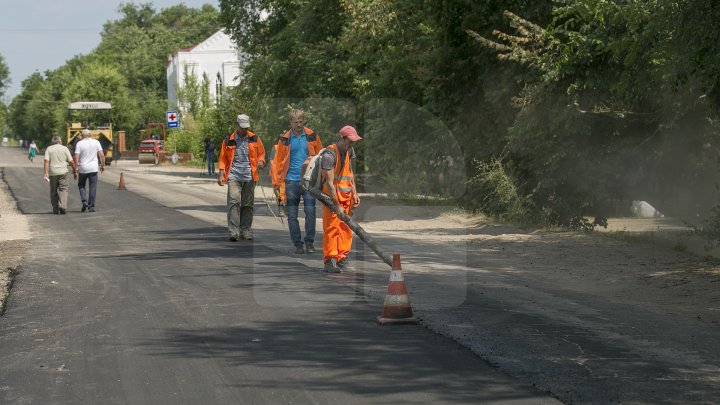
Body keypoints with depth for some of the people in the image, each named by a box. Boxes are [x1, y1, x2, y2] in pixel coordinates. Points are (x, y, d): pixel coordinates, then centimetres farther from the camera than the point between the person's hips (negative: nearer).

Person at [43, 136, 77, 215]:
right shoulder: (65, 148, 4)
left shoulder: (49, 149, 5)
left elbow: (46, 161, -8)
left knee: (54, 191, 11)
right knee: (63, 189, 0)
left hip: (52, 173, 1)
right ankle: (62, 206, -20)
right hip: (63, 172, -1)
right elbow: (71, 162, 0)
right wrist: (74, 171, 11)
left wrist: (46, 172, -12)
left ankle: (55, 209, 15)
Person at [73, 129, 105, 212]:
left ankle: (84, 201, -1)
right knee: (93, 187, 6)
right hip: (93, 168, 1)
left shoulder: (79, 143, -4)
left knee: (81, 185, 18)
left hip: (83, 169, -1)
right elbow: (101, 155, -2)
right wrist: (103, 165, 8)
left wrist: (76, 168, -4)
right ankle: (91, 206, 4)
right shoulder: (96, 142, 2)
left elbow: (76, 157, -10)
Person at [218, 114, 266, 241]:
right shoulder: (228, 141, 6)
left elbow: (261, 153, 18)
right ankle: (234, 232, -17)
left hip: (249, 177, 2)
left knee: (248, 204, 7)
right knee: (234, 202, -15)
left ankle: (246, 231, 17)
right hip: (234, 176, -2)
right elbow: (222, 158, 10)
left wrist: (261, 161, -4)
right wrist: (221, 173, -1)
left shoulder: (254, 139, 9)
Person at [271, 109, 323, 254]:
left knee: (310, 212, -7)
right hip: (291, 181, 1)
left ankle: (309, 243, 5)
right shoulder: (285, 139, 3)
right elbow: (278, 161, 5)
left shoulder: (312, 136, 4)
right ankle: (298, 244, 11)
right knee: (292, 215, 2)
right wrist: (276, 183, 1)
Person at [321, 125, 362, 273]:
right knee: (331, 228, -8)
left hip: (346, 196, 8)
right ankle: (329, 261, -3)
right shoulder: (329, 154, -18)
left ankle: (342, 260, 11)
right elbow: (329, 182, -22)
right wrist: (337, 205, -24)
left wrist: (354, 193, 14)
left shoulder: (348, 152, 10)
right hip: (331, 196, -8)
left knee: (346, 229, 6)